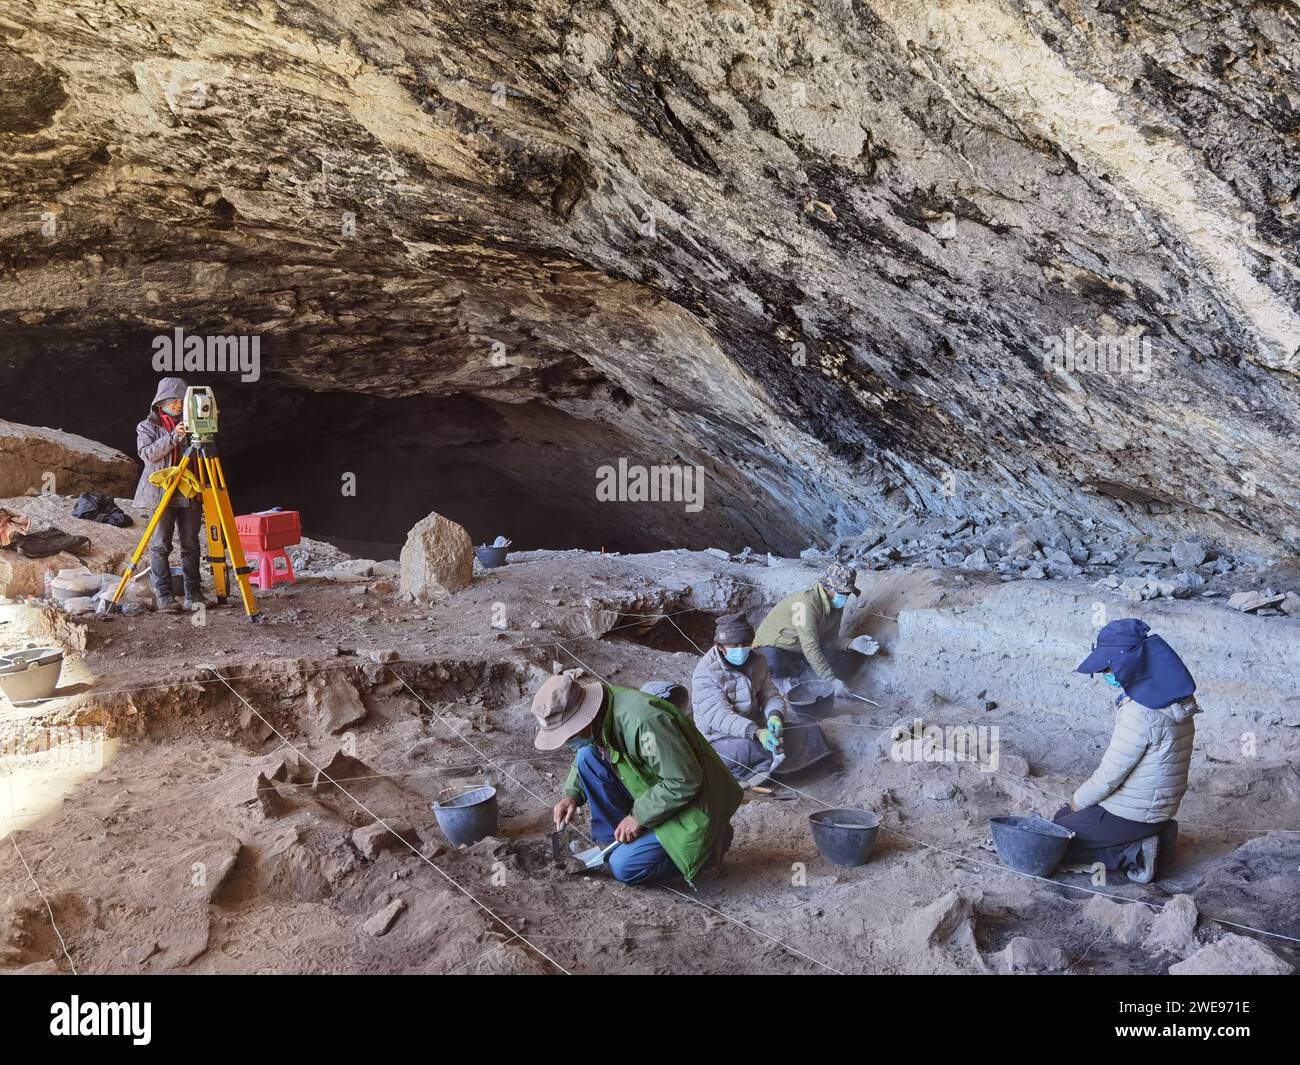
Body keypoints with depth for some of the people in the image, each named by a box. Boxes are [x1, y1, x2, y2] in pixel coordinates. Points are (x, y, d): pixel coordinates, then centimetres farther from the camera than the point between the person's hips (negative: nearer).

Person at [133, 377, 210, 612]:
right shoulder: (147, 427, 8)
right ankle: (164, 595, 0)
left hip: (189, 493, 3)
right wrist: (173, 437, -19)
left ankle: (193, 595, 5)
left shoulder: (189, 424, 15)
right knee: (160, 545, -4)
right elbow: (147, 453, -10)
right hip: (160, 493, -3)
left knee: (190, 544, 2)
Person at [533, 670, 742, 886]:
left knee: (625, 868, -18)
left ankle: (706, 847, 2)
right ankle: (616, 843, 4)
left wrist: (638, 817, -20)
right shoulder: (598, 713, -6)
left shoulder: (643, 721, -33)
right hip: (652, 789, 8)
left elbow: (685, 782, -29)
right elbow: (581, 755, 15)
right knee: (587, 757, -6)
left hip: (691, 809, -8)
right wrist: (572, 794, -2)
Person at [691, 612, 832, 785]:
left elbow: (770, 695, 3)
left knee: (810, 731, -3)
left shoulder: (757, 662, 2)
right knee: (745, 750, -40)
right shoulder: (705, 672, -20)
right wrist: (756, 733, -41)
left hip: (756, 727, 7)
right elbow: (718, 715, -28)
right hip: (720, 736, -7)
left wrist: (774, 716, -23)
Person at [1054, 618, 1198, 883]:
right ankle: (1151, 837, 11)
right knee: (1062, 818, 25)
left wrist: (1078, 802, -2)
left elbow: (1110, 774, -21)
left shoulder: (1140, 712, -28)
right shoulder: (1171, 697, 2)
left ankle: (1133, 853, -6)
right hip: (1157, 809, 9)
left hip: (1130, 815, -9)